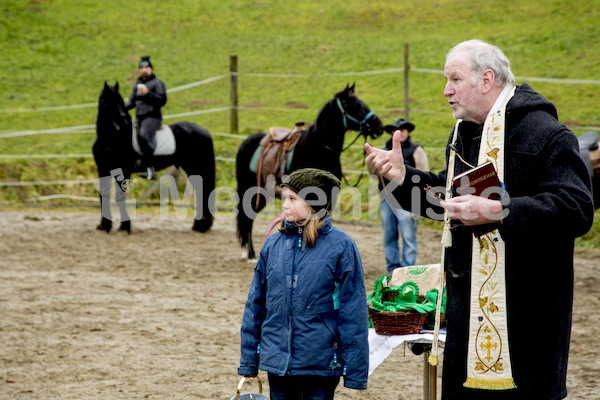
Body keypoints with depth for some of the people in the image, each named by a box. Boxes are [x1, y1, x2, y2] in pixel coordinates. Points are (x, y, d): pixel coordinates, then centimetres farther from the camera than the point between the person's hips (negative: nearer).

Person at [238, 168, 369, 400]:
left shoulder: (341, 246, -6)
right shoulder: (273, 244, 5)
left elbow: (353, 310, -5)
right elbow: (256, 304, 12)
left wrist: (355, 371, -7)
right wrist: (248, 359, 12)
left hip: (321, 362, -4)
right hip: (277, 361, 4)